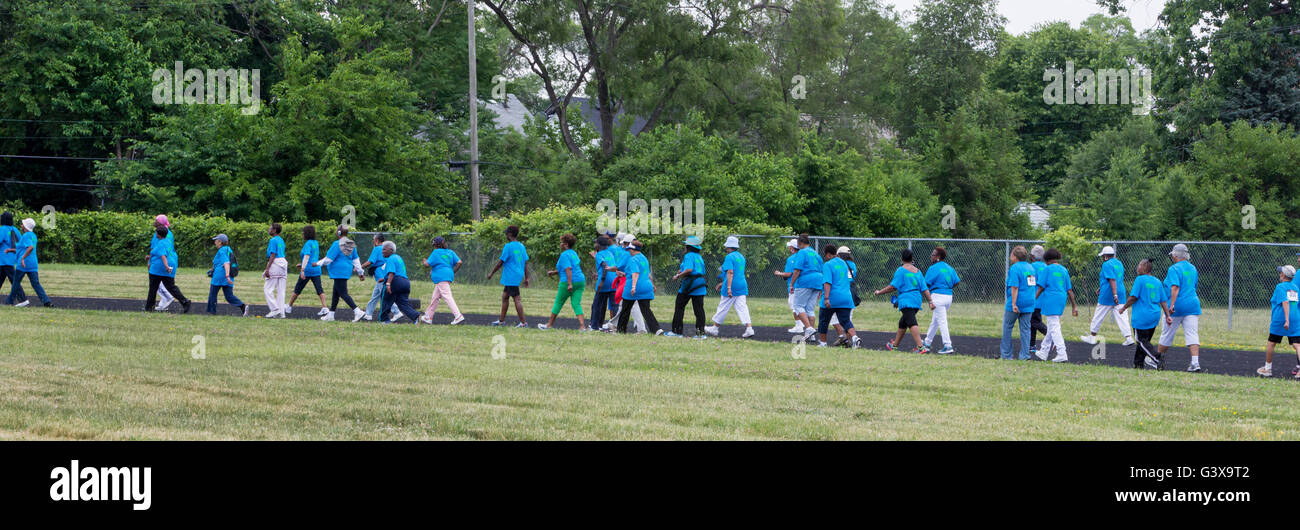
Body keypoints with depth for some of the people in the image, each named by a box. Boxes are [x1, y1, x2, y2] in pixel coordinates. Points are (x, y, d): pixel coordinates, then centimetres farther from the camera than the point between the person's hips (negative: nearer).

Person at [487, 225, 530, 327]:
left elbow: (501, 262, -10)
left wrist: (491, 273, 1)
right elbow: (526, 263, 13)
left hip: (511, 278, -9)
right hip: (518, 276, 9)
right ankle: (501, 320, 23)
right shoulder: (522, 246, 11)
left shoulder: (508, 246, -13)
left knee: (517, 299, -8)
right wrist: (526, 278, 17)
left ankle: (523, 322, -9)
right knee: (504, 296, 17)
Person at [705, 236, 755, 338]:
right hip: (742, 286, 7)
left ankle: (714, 328, 15)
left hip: (731, 288, -7)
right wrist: (723, 283, 33)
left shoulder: (729, 257, -10)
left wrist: (728, 287, -25)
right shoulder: (741, 257, 17)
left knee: (723, 308, 4)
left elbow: (730, 272, -20)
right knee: (742, 307, 1)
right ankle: (749, 328, -12)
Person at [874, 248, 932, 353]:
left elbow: (893, 286, -9)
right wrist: (930, 301, 8)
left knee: (912, 323, -17)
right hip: (917, 300, 8)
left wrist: (879, 292, 1)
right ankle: (894, 345, 39)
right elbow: (924, 288, 10)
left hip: (906, 300, -8)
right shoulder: (917, 271, 14)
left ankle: (921, 347, -31)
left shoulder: (901, 270, -5)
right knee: (903, 322, 23)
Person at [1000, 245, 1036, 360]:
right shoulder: (1031, 268, 11)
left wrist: (1014, 304, -21)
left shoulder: (1014, 268, -13)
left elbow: (1014, 287, -19)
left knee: (1007, 327, 6)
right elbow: (1036, 285, 16)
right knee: (1025, 329, 8)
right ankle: (1025, 355, 5)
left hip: (1016, 304, -6)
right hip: (1029, 304, 6)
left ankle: (1006, 354, 9)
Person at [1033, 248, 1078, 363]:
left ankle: (1062, 354, -16)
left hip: (1051, 301, -7)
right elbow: (1069, 290, 11)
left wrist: (1034, 299, 1)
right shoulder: (1064, 270, 12)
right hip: (1062, 300, 7)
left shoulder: (1047, 269, -5)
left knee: (1054, 328, -8)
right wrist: (1074, 306, 12)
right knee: (1051, 327, 16)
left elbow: (1041, 287, -8)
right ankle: (1044, 352, 26)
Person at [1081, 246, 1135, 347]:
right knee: (1121, 317, 2)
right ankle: (1129, 338, -10)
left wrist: (1115, 295, -29)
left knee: (1098, 316, 7)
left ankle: (1092, 337, 17)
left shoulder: (1107, 265, -11)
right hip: (1121, 295, 7)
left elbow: (1112, 280, -22)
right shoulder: (1119, 263, 15)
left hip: (1107, 296, -7)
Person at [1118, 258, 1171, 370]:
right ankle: (1138, 364, 22)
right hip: (1155, 316, 7)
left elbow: (1133, 297, -14)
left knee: (1142, 341, -3)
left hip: (1142, 316, -7)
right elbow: (1163, 301, 10)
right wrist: (1167, 316, 11)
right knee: (1144, 340, 17)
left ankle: (1158, 361, -18)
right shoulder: (1157, 282, 11)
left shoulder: (1140, 279, -10)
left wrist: (1123, 308, -1)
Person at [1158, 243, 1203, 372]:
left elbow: (1175, 287, -22)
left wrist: (1172, 305, -27)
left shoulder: (1174, 269, -9)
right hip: (1192, 305, 5)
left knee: (1167, 334, 9)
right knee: (1192, 334, -4)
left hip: (1177, 307, -5)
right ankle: (1195, 362, -18)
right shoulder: (1193, 268, 13)